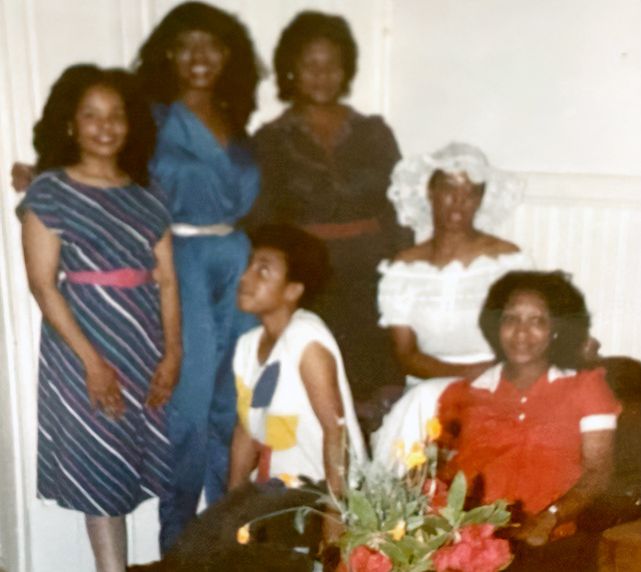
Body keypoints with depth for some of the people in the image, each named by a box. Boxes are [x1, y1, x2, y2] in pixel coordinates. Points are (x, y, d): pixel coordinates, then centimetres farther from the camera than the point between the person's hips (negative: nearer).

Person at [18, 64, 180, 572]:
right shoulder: (49, 192, -4)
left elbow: (166, 279, 5)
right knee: (100, 466, 4)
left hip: (147, 351, 4)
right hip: (84, 350, -3)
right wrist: (91, 359, -14)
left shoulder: (147, 196, 8)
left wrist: (172, 352, -6)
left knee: (145, 459, 9)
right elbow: (43, 285, -9)